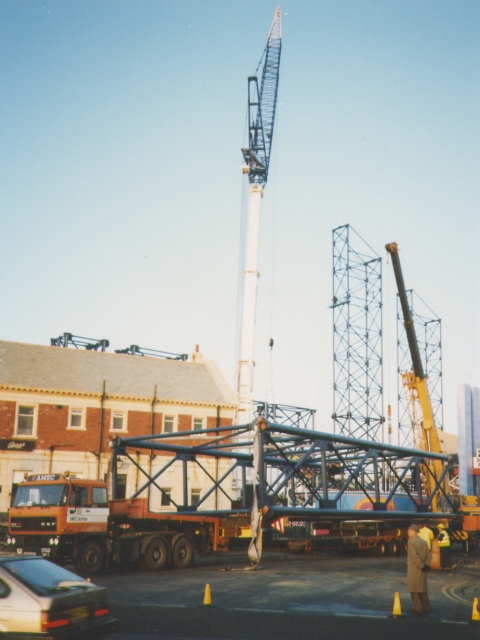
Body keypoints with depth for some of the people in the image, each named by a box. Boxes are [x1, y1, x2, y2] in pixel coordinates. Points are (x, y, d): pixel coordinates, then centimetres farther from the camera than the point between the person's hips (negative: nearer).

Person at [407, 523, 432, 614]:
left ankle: (418, 608, 3)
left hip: (413, 569, -7)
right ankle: (427, 608, 18)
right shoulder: (423, 542, 8)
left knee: (414, 589, 3)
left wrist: (422, 566, -15)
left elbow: (414, 556, -21)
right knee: (423, 588, 15)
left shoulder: (411, 542, -13)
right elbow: (428, 555, 5)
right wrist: (426, 565, -3)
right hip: (422, 571, 7)